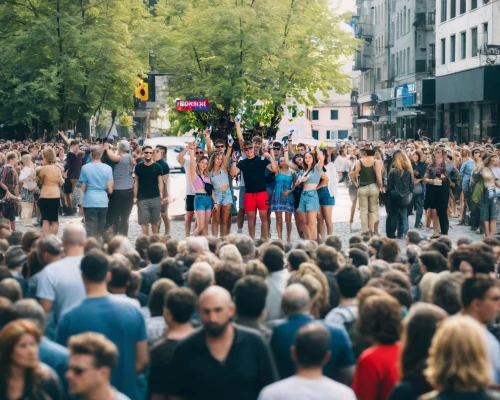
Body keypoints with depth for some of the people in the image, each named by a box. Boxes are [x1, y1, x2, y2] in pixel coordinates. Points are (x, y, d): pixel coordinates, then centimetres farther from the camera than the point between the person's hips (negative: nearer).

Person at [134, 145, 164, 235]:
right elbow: (136, 182, 8)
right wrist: (135, 197, 2)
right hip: (142, 199, 1)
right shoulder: (139, 166, 6)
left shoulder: (157, 167, 3)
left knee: (155, 222, 5)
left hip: (155, 198, 0)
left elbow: (160, 182, 4)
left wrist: (161, 195, -7)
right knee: (144, 222, -2)